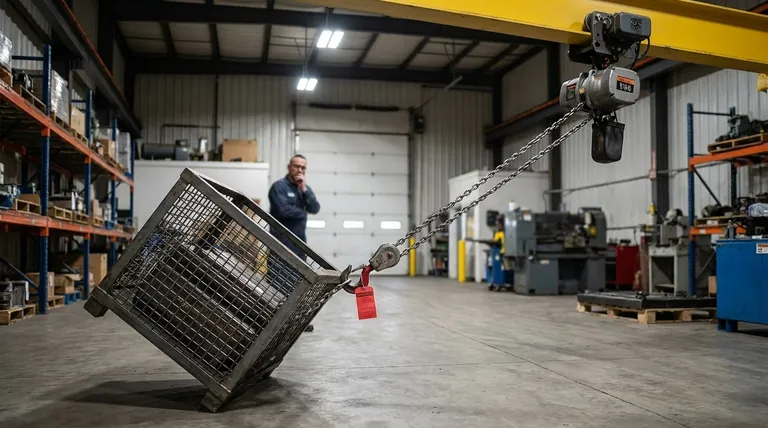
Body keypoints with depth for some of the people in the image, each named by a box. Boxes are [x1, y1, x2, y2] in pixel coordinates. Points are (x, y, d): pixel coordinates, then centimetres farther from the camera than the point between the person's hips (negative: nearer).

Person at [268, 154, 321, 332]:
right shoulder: (279, 186, -7)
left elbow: (315, 209, 0)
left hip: (300, 241, 7)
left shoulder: (305, 188, 15)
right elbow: (283, 210, -20)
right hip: (282, 241, -7)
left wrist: (304, 189, -10)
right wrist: (303, 212, -4)